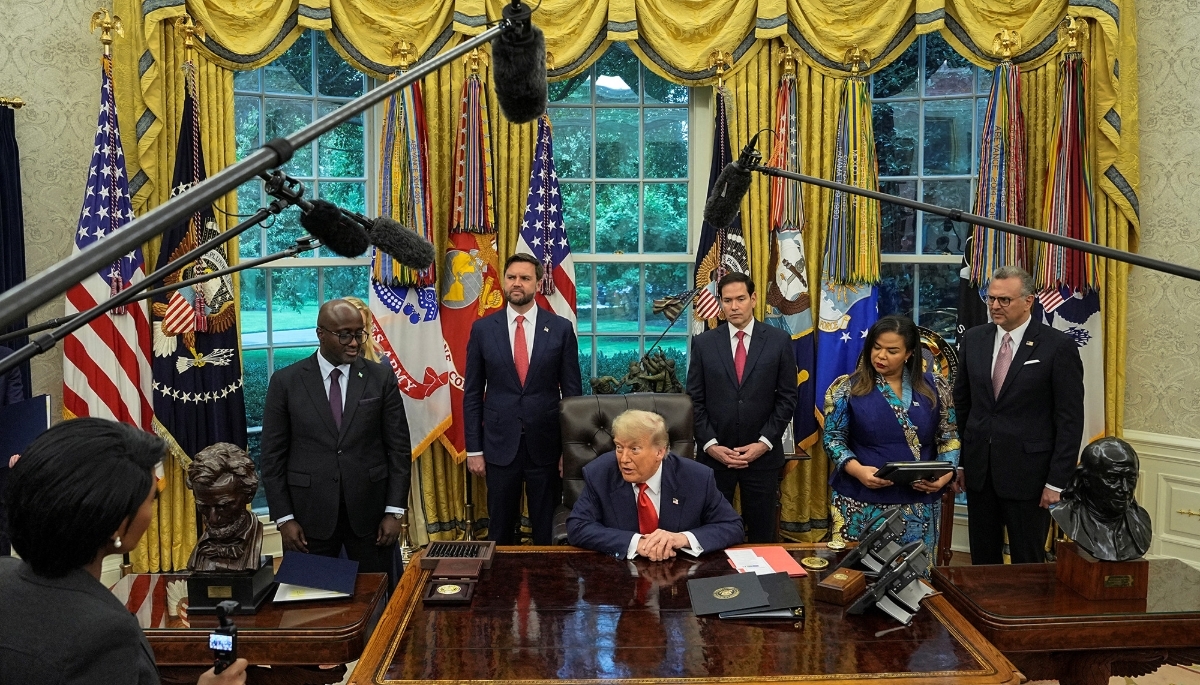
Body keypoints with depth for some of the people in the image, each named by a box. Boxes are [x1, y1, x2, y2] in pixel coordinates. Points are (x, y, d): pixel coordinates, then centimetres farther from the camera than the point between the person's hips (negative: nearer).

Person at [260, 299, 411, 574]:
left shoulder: (382, 378, 1)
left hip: (369, 512, 1)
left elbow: (399, 448, 2)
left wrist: (394, 511, -4)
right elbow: (273, 456, 1)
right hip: (310, 514, 0)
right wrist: (284, 518, -4)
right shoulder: (286, 382, 0)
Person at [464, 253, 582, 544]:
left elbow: (573, 392, 2)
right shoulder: (483, 329, 1)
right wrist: (473, 449, 0)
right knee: (500, 530, 11)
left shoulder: (561, 328, -1)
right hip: (500, 444, 1)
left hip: (546, 445, 0)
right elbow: (472, 394, 4)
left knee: (547, 531, 10)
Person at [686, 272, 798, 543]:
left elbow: (787, 397, 0)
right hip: (715, 453, 0)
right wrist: (710, 444, -8)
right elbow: (696, 399, 2)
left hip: (762, 454, 0)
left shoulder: (779, 341, 1)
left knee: (762, 534, 9)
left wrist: (764, 442, -8)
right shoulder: (703, 343, 3)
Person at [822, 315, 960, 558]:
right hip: (861, 504, -2)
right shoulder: (847, 388, -1)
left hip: (919, 505, 2)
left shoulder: (934, 387, 5)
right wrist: (857, 469, -18)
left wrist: (946, 474, -9)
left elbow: (949, 438, 9)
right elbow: (833, 437, -1)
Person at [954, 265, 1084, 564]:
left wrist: (1057, 481, -11)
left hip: (1027, 472, -4)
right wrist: (958, 460, 8)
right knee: (982, 560, 13)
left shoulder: (1059, 346, -8)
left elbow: (1070, 419, -8)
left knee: (1028, 563, 8)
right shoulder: (973, 340, 5)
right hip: (979, 470, 4)